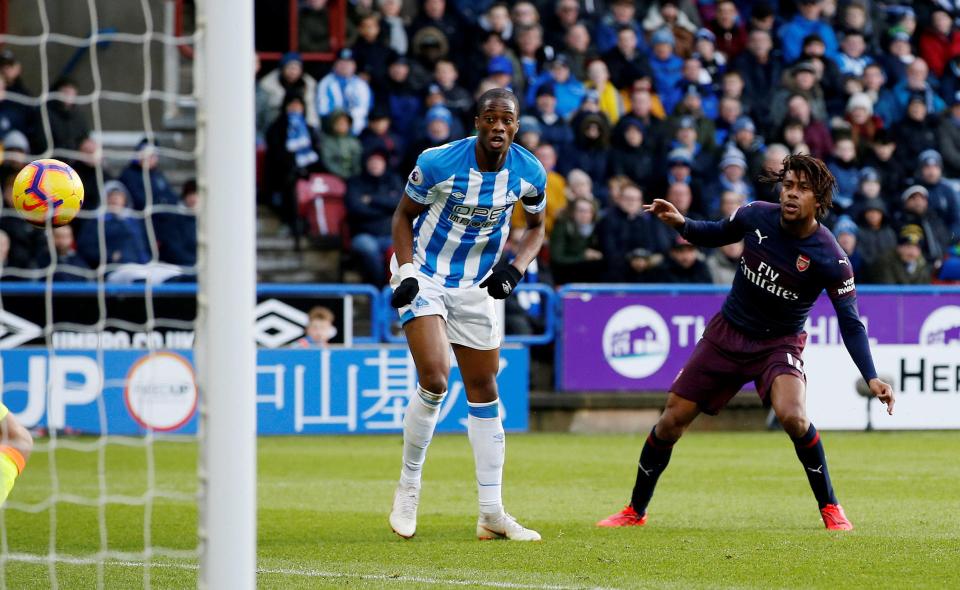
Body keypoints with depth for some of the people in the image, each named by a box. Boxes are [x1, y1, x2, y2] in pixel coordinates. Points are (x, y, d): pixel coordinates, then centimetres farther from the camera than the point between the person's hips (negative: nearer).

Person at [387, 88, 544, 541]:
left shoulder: (529, 174, -10)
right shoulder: (437, 163, -19)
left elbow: (535, 226, 9)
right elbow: (404, 215, -4)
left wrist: (515, 269, -9)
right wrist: (407, 272, -16)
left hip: (475, 286, 4)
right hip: (424, 276, -4)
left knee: (484, 392, 7)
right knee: (434, 380, -22)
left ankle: (492, 514, 13)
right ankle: (408, 488, -2)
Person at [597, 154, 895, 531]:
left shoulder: (831, 259, -21)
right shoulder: (755, 217, -12)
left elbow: (850, 323, -14)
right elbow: (716, 235, 10)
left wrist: (871, 378, -25)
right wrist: (681, 224, -11)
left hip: (780, 343, -3)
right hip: (728, 333, 4)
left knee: (791, 416, -31)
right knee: (672, 419, 0)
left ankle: (830, 509, -11)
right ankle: (635, 511, 19)